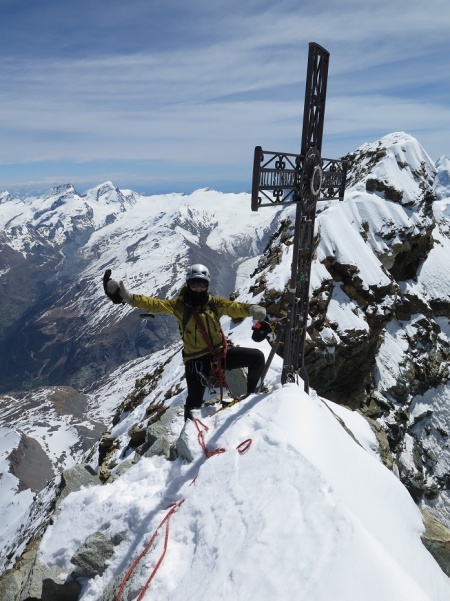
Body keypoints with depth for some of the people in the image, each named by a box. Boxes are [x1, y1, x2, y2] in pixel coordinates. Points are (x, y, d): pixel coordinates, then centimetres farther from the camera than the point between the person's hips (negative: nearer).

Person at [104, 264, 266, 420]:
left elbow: (234, 307, -14)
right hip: (196, 360, -3)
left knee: (257, 357, -3)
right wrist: (128, 297, -35)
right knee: (194, 403, -4)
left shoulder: (214, 303, 0)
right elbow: (155, 304, -19)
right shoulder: (180, 305, -7)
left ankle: (252, 393, 23)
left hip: (220, 353, 3)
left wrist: (251, 309, -38)